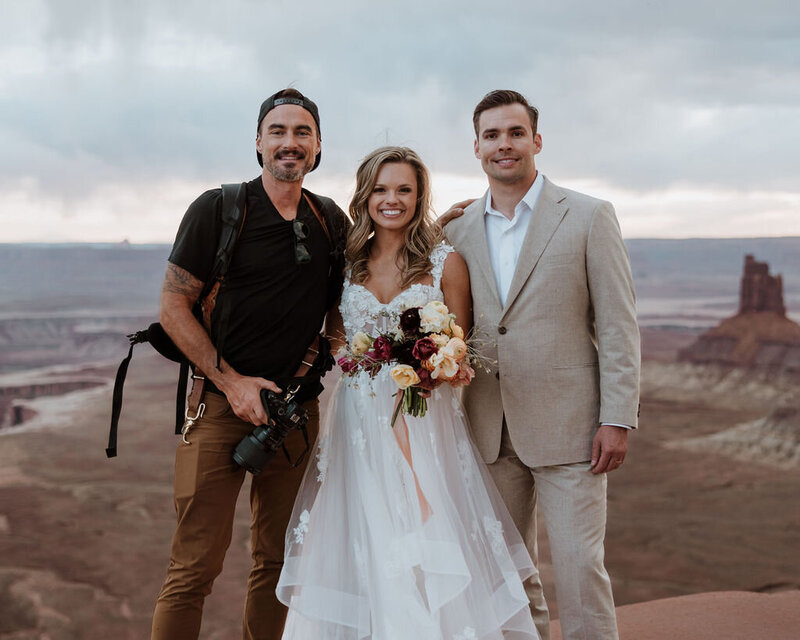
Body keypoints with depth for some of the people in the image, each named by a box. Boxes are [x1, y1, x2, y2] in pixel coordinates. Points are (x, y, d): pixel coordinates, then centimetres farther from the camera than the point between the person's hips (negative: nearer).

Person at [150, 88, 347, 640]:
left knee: (278, 561, 12)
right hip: (221, 404, -4)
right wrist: (231, 382, -12)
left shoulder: (332, 220, 8)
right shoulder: (219, 209, -4)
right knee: (195, 566, -6)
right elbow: (173, 306, -6)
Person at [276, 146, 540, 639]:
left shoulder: (446, 262, 1)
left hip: (425, 417, -2)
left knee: (429, 555, -5)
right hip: (359, 423, 3)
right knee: (364, 550, 2)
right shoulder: (348, 262, 9)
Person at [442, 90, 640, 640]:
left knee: (579, 566, -4)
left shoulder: (588, 217, -2)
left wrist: (617, 419, -10)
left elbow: (619, 326, -5)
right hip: (491, 430, 4)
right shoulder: (458, 229, 9)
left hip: (567, 427, -4)